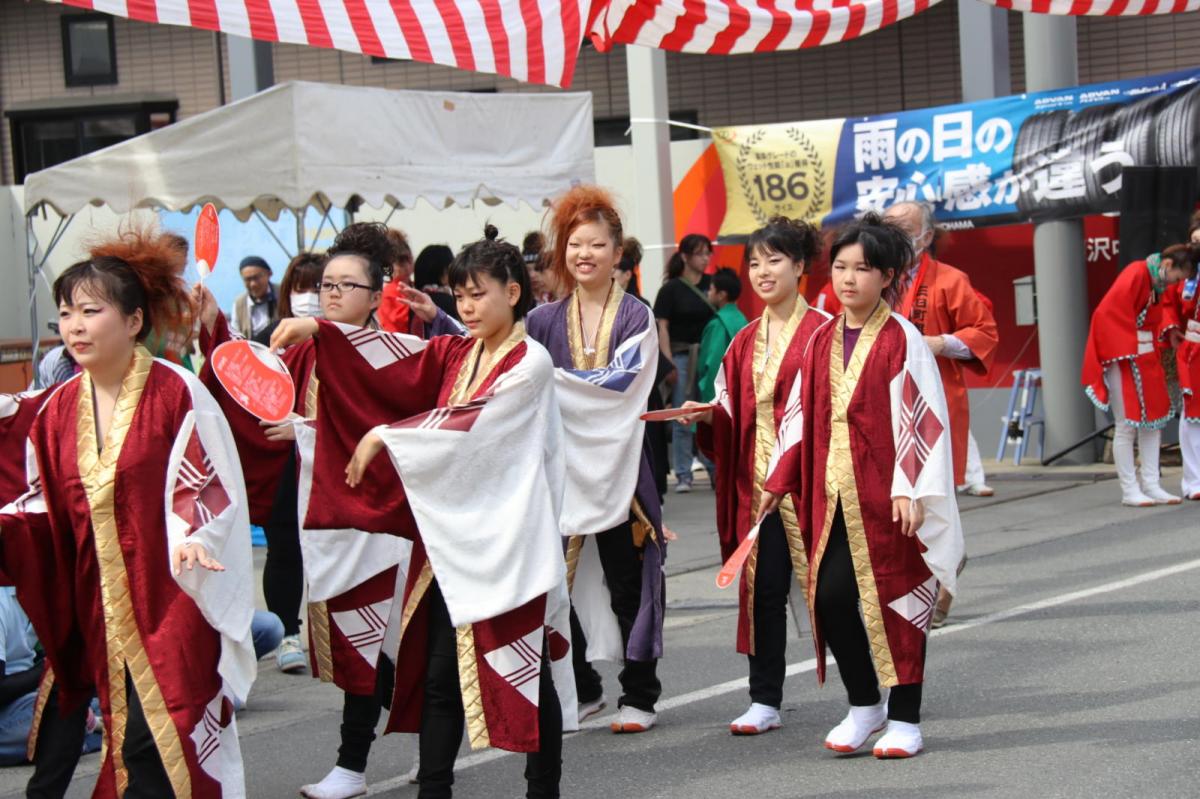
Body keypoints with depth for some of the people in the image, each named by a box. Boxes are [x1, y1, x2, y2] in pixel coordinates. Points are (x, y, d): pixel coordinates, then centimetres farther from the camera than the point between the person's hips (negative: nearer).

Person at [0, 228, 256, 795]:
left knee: (151, 744, -12)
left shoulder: (177, 393, -10)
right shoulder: (59, 409, 6)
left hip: (173, 595, -5)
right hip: (99, 604, 5)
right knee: (129, 745, 8)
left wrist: (192, 538, -29)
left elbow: (210, 487, -11)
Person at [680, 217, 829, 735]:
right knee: (763, 588, 3)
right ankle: (765, 701, 8)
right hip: (759, 478, 5)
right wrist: (706, 415, -4)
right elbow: (733, 416, 15)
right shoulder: (746, 341, 14)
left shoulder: (821, 330, -5)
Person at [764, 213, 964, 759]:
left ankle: (904, 719, 11)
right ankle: (864, 704, 18)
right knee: (829, 596, -1)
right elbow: (801, 414, 15)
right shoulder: (823, 341, 10)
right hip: (833, 494, 5)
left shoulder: (901, 340, -7)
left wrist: (910, 489, -17)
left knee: (896, 600, 0)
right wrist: (781, 480, 14)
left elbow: (919, 417, -11)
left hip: (884, 494, -5)